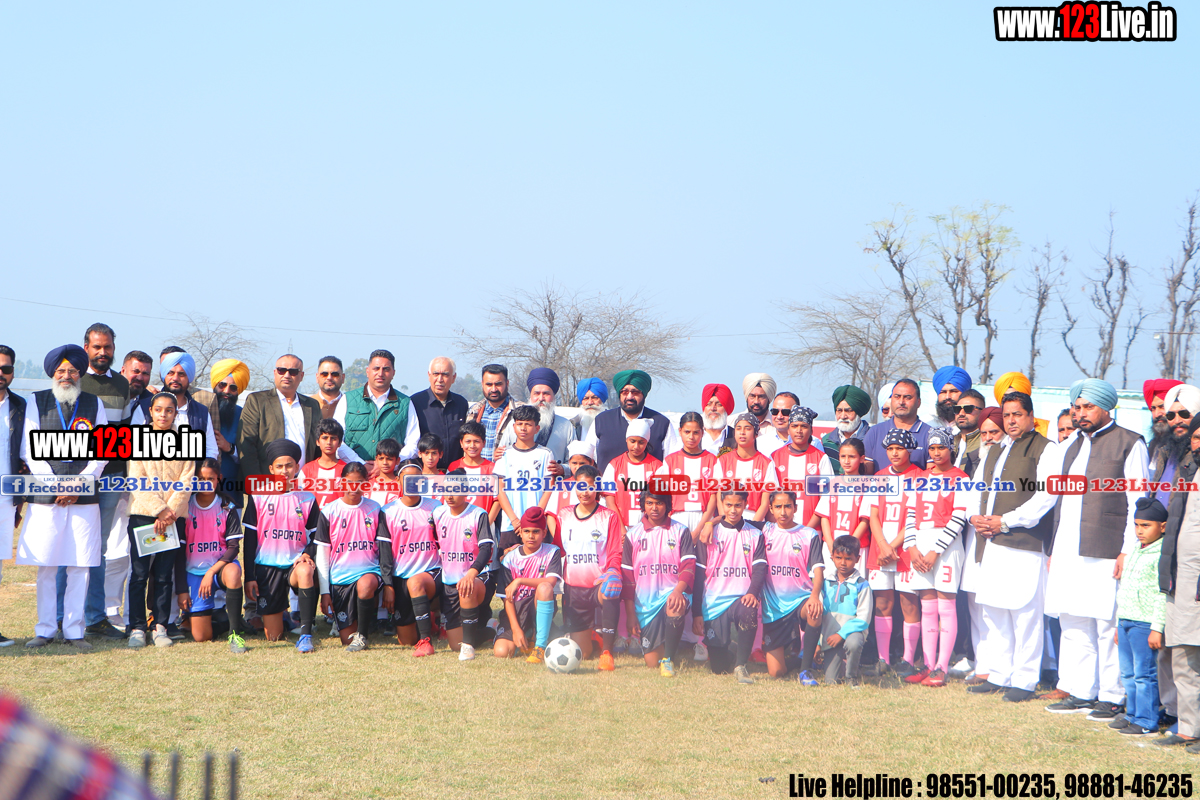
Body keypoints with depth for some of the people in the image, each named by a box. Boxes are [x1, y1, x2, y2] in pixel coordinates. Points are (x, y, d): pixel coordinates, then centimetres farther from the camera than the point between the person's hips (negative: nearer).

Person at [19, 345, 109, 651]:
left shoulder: (94, 404, 10)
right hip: (45, 499, 0)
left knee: (80, 566, -1)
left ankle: (74, 630, 6)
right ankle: (45, 629, 9)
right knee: (46, 566, 0)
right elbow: (29, 451, 2)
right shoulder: (37, 402, 7)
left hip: (84, 498, 1)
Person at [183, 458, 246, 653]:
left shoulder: (227, 507, 0)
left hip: (220, 566, -1)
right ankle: (218, 615, 28)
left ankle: (235, 633, -30)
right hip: (194, 571, 1)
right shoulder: (185, 507, 0)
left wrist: (212, 572, -20)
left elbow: (234, 546, -6)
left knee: (233, 572, -40)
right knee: (201, 636, -9)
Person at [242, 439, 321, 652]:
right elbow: (249, 539, 4)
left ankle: (305, 635, -35)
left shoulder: (307, 499, 6)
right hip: (267, 566, 0)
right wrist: (249, 577, -2)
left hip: (295, 564, 0)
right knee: (273, 637, -2)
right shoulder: (258, 497, 3)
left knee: (305, 571, -40)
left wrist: (307, 555, -14)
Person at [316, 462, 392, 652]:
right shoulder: (329, 512, 3)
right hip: (339, 578, 1)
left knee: (365, 585, -40)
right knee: (347, 640, -7)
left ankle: (362, 635, -19)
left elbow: (385, 549, 3)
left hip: (368, 571, -1)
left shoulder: (374, 510, 4)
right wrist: (324, 591, 0)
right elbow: (322, 554, 5)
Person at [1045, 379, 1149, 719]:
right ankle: (1080, 693, 16)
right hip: (1069, 551, 7)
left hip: (1107, 552, -7)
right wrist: (1054, 549, 17)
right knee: (1074, 626, 9)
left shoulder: (1130, 444, -1)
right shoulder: (1073, 447, 20)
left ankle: (1113, 697, 2)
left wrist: (1128, 551, -12)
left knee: (1109, 627, -5)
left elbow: (1138, 502, -5)